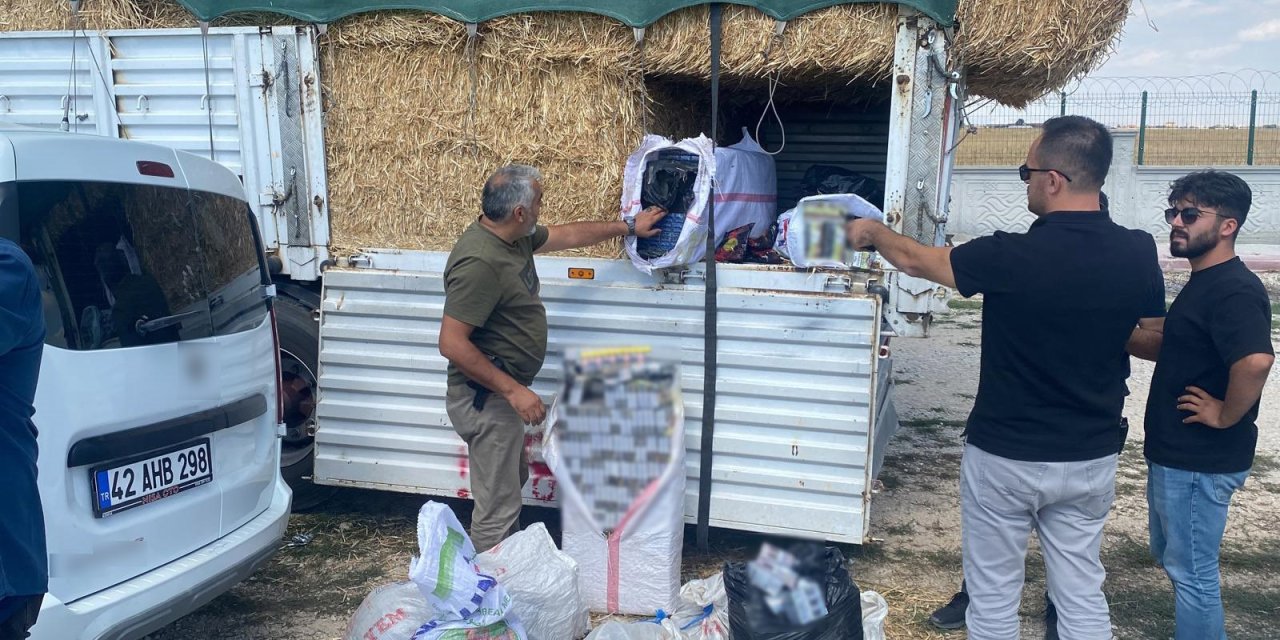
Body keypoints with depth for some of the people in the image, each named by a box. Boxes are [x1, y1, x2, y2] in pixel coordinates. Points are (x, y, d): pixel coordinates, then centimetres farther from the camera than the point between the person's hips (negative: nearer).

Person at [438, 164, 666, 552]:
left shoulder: (516, 237, 3)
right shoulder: (479, 262, -27)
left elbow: (570, 234, 21)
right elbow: (452, 344, -29)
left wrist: (628, 227, 28)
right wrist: (513, 390, -27)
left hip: (505, 391, 11)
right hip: (486, 399, -11)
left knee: (513, 481, 26)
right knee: (498, 508, -2)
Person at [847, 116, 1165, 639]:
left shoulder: (1012, 257, -21)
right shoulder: (1139, 254, -8)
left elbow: (916, 260, -5)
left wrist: (872, 232, 13)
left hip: (1005, 457, -4)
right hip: (1091, 458, 4)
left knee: (994, 595, 13)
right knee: (1083, 596, 17)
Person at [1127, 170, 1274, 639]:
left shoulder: (1234, 290, -21)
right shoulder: (1203, 283, 11)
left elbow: (1256, 360, -38)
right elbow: (1173, 347, 23)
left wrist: (1225, 416, -23)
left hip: (1199, 461, -10)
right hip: (1175, 454, 10)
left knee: (1192, 571, 3)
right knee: (1170, 556, 23)